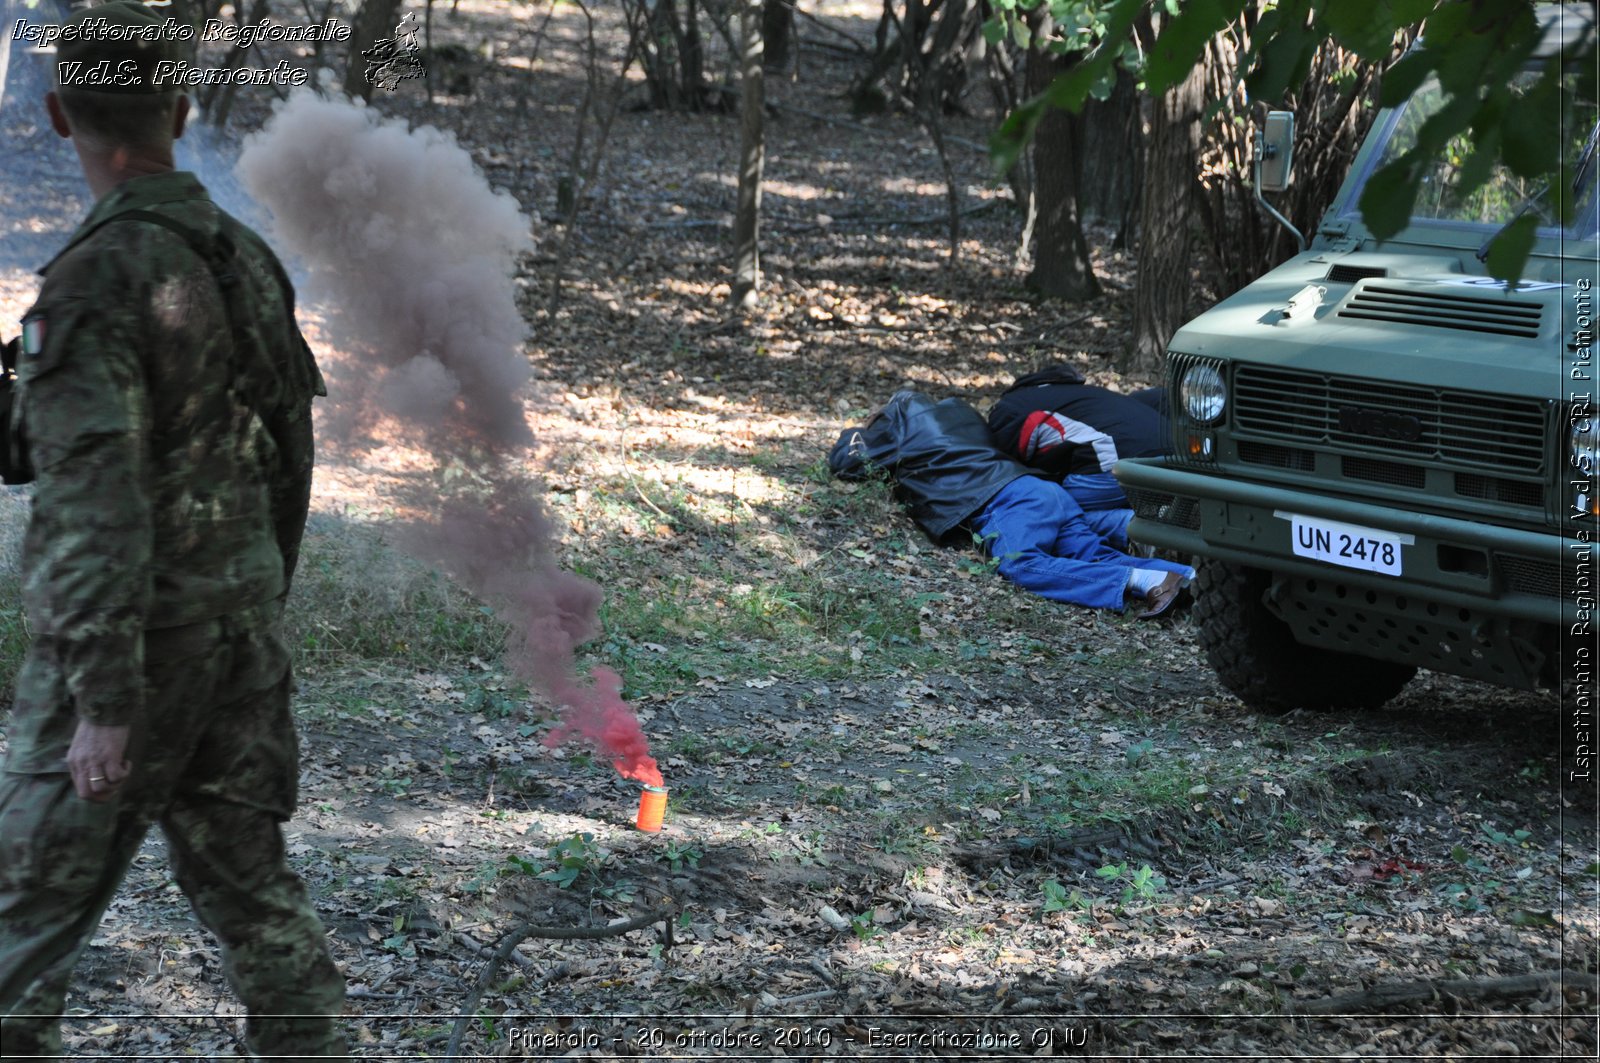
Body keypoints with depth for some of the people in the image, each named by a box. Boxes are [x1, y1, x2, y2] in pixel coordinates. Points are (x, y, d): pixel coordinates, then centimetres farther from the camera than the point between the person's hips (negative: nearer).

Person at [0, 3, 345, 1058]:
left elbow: (99, 505, -24)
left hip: (132, 641, -7)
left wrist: (102, 706, -22)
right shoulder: (251, 260, 6)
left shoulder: (98, 278, -19)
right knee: (248, 874, 14)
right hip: (244, 621, 7)